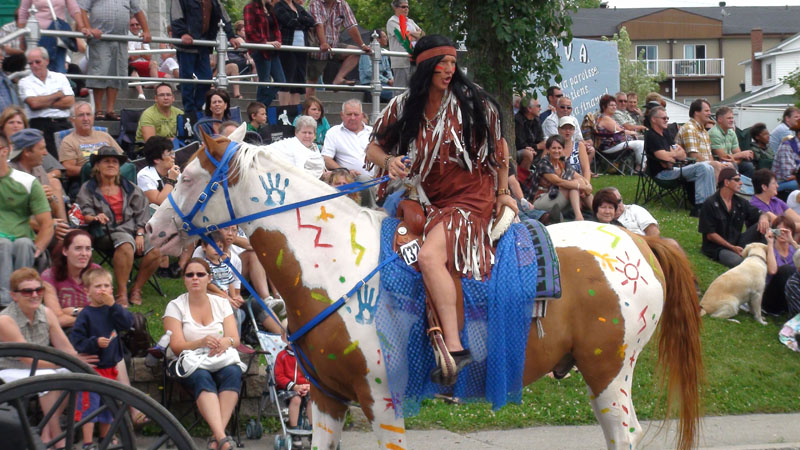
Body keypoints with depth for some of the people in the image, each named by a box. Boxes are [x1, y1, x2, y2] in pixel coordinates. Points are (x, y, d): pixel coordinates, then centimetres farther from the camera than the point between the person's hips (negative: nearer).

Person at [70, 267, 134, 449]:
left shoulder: (112, 310, 4)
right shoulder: (86, 315, -9)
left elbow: (128, 323, -13)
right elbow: (76, 342, -14)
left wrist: (113, 305, -18)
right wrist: (95, 343, -27)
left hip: (110, 367, 5)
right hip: (92, 367, -5)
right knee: (89, 405, -5)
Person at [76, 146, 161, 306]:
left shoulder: (129, 188, 18)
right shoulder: (88, 189, 10)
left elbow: (141, 213, 14)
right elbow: (83, 214, 0)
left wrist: (140, 234, -1)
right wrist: (95, 217, -22)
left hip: (132, 228, 4)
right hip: (107, 232, -4)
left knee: (155, 252, -24)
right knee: (126, 246, -39)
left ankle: (137, 288, -4)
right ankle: (122, 292, -32)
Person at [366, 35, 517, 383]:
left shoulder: (472, 101, -4)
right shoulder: (403, 107, 2)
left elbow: (499, 145, 9)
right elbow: (374, 148, 10)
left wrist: (503, 192, 10)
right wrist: (388, 161, -13)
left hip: (472, 198, -6)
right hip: (429, 201, 6)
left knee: (429, 254, -29)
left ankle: (454, 348, -33)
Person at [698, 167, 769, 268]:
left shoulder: (740, 202, 10)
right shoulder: (710, 204, -7)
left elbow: (762, 214, 13)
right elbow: (710, 235, -9)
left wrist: (763, 217, -15)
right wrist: (732, 248, -15)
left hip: (737, 244, 6)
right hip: (716, 248, -6)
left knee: (762, 224, -10)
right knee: (737, 261, -40)